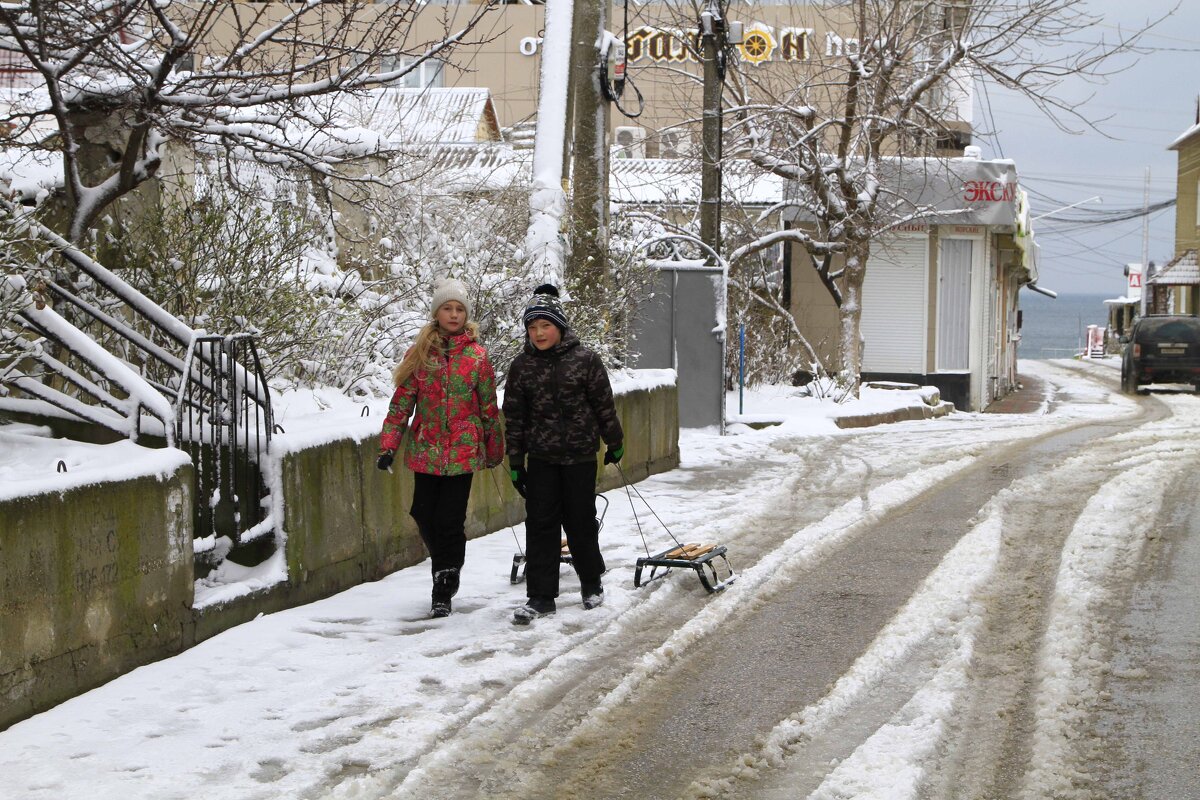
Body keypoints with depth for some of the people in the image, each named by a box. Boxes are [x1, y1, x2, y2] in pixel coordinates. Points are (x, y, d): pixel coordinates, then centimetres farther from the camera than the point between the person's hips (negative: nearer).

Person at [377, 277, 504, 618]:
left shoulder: (476, 355, 2)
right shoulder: (419, 353, 4)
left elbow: (489, 407, 8)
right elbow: (402, 401, 3)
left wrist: (494, 450, 12)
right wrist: (389, 445, -5)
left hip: (463, 452, -2)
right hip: (426, 449, 2)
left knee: (449, 520, -5)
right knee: (425, 515, 6)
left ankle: (443, 592, 6)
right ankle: (446, 573, 33)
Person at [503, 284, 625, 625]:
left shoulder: (585, 360, -5)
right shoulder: (522, 366, 2)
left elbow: (604, 405, 4)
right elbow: (514, 417, 5)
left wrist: (615, 443, 11)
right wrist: (515, 463, 3)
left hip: (580, 455, -2)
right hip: (541, 458, 2)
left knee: (581, 522, 7)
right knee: (540, 524, -1)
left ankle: (592, 583, 28)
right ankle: (541, 597, 4)